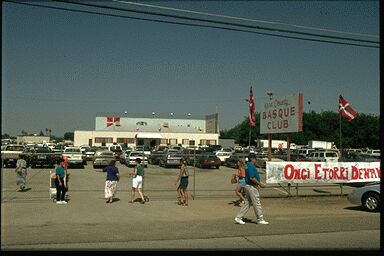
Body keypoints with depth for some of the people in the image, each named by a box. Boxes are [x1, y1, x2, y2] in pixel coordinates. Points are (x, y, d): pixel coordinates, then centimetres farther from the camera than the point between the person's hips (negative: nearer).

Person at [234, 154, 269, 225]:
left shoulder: (249, 165, 15)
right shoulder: (251, 166, -17)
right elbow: (252, 178, -24)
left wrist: (258, 185, 21)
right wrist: (260, 184, -18)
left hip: (249, 186, 11)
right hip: (252, 187, -11)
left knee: (248, 203, 12)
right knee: (257, 203, -1)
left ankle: (238, 217, 13)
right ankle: (260, 219, 9)